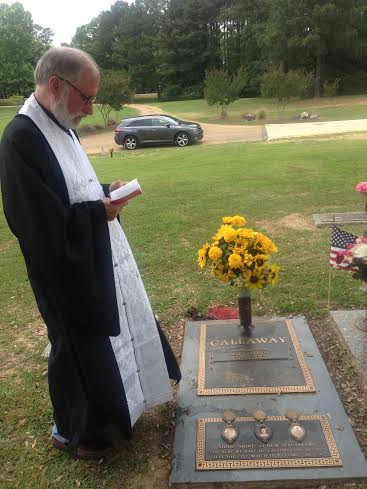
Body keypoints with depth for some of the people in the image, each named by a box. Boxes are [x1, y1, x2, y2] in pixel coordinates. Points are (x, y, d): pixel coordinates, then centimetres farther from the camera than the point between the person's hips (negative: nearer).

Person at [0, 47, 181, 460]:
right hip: (67, 272, -9)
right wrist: (100, 210, -19)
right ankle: (73, 430, 37)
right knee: (79, 349, 11)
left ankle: (109, 405, 49)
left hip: (96, 259, 10)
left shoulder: (59, 126, 5)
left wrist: (105, 191, -2)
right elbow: (40, 226, -28)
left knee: (109, 338, 24)